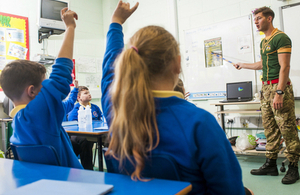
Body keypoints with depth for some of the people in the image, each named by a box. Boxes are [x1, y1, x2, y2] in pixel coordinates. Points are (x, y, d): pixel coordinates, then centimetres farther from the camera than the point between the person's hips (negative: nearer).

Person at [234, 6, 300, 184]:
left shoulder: (281, 38, -8)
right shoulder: (264, 42, 18)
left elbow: (284, 67, -16)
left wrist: (279, 92, -22)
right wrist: (243, 65, 41)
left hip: (279, 87, -9)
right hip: (266, 88, 9)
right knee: (270, 128, 10)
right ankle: (271, 165, 18)